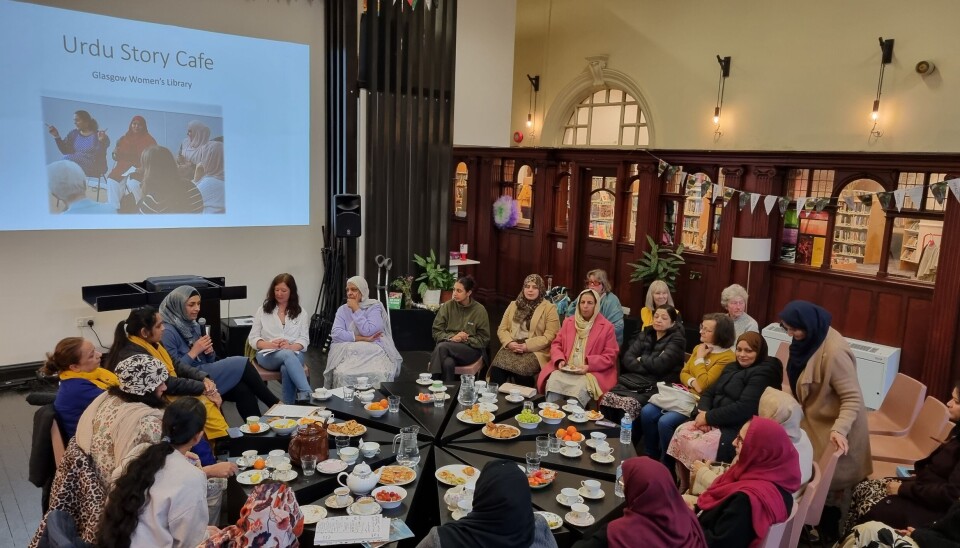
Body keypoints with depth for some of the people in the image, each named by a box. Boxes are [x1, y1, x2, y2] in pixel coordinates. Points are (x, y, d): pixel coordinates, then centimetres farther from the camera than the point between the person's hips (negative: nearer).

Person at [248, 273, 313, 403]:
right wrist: (270, 344, -13)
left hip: (294, 353, 1)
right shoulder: (263, 310, 12)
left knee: (286, 369, -37)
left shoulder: (300, 312, 12)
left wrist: (291, 347, -17)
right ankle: (308, 395, -49)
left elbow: (304, 339, 5)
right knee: (287, 355, -37)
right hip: (268, 354, -1)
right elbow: (253, 339, 8)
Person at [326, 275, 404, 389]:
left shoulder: (374, 307, 0)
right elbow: (335, 333, -6)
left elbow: (368, 332, -14)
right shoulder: (342, 310, 9)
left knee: (379, 375, -33)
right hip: (348, 351, 2)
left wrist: (356, 310, -9)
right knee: (342, 374, -31)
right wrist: (361, 338, -13)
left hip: (372, 350, -2)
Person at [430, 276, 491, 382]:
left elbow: (484, 339, 1)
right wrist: (451, 337, -15)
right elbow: (436, 332, 4)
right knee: (448, 363, -37)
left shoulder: (479, 310, 0)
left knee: (442, 347, -32)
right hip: (448, 344, 1)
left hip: (471, 349, -1)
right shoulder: (447, 306, 5)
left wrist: (466, 340, -15)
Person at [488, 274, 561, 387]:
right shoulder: (513, 305, 18)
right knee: (497, 366, -26)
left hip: (535, 351, -3)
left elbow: (549, 337, -6)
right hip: (511, 348, 4)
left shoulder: (549, 308, 3)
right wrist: (509, 343, -8)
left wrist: (527, 346, -15)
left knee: (520, 368, -33)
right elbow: (502, 329, 13)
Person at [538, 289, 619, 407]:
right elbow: (556, 344, 17)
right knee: (552, 382, -28)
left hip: (592, 372, -3)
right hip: (565, 369, 3)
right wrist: (560, 360, -5)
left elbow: (610, 356, -1)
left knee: (580, 389, -35)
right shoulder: (568, 322, 17)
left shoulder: (606, 326, 4)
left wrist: (589, 366, -15)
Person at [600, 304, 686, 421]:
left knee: (628, 403, -33)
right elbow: (627, 359, 5)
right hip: (633, 380, 5)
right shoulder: (645, 334, 17)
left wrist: (641, 359, 4)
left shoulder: (676, 340, 1)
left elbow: (659, 365, -13)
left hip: (657, 387, -5)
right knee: (607, 398, -24)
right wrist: (649, 367, -8)